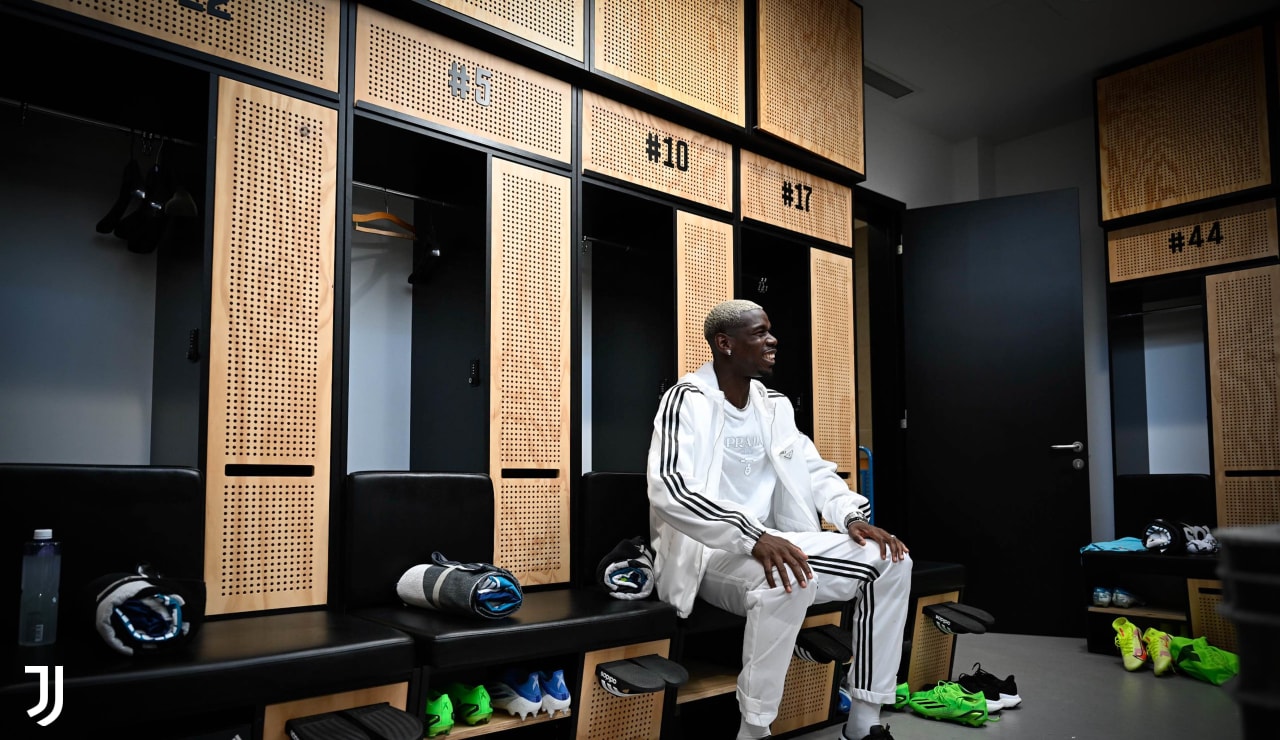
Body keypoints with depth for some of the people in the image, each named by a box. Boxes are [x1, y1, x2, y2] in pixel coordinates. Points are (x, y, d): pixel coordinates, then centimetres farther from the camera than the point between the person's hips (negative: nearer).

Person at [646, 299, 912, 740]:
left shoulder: (774, 405, 11)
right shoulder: (688, 400, -12)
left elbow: (814, 471, 15)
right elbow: (668, 490, -27)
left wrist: (853, 516, -7)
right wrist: (752, 536, -38)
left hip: (770, 543, 8)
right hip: (705, 553, -7)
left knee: (891, 560, -6)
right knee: (789, 580, -38)